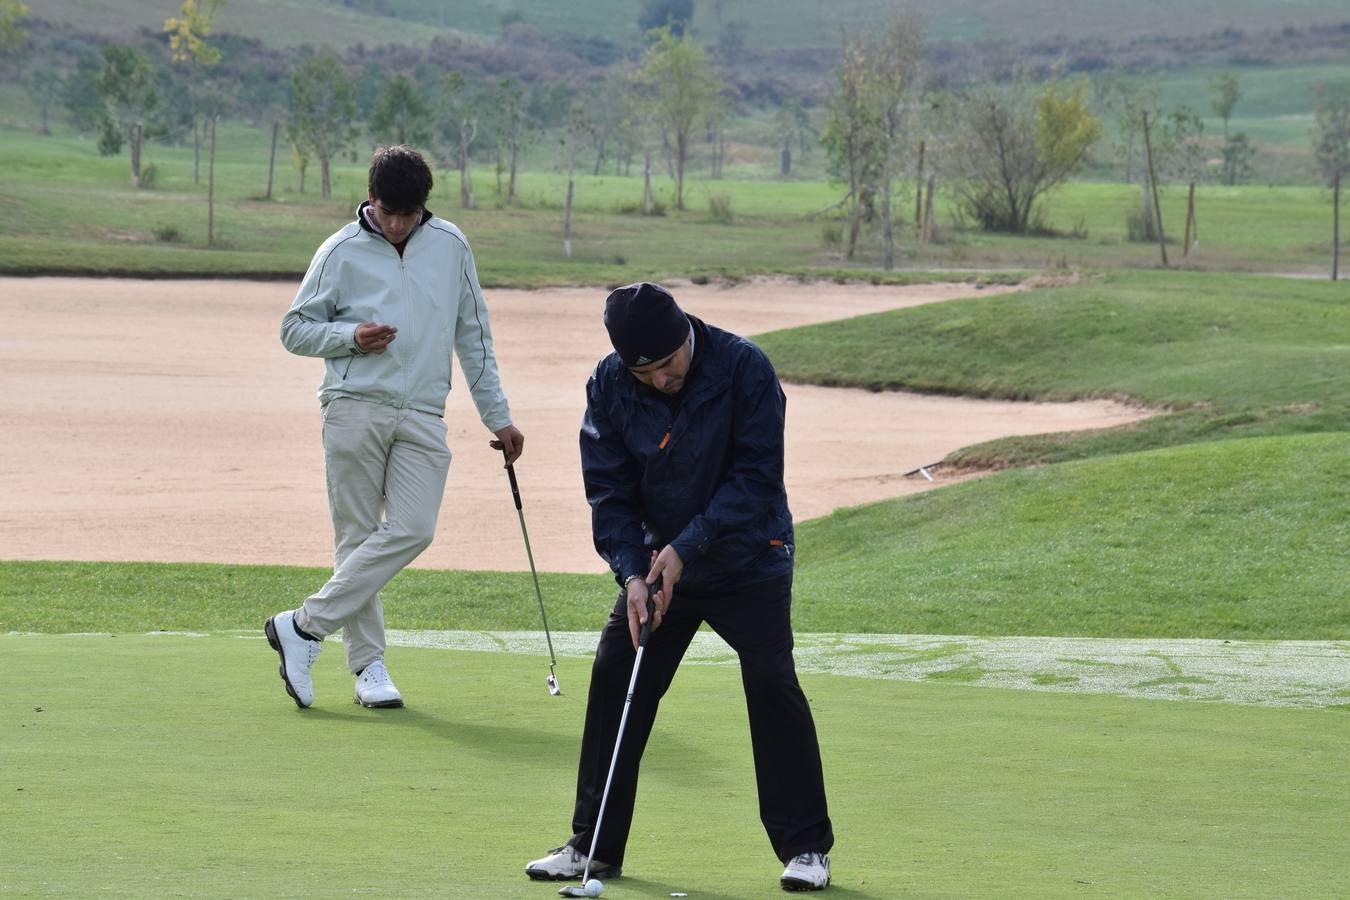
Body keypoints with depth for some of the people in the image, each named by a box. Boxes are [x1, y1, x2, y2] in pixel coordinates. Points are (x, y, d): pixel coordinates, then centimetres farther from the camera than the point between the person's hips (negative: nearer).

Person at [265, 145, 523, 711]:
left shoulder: (451, 246, 10)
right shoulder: (341, 252, 2)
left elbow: (473, 334, 16)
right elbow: (294, 329, 8)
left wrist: (497, 415, 14)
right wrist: (352, 337, -11)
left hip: (422, 416, 2)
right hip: (355, 408, -2)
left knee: (412, 531, -13)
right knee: (358, 536, -3)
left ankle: (304, 626, -8)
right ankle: (368, 664, 3)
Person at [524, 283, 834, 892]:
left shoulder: (744, 367, -22)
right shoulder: (608, 386, -11)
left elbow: (756, 476, -20)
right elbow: (608, 490, -6)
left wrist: (687, 547, -24)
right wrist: (631, 572, -19)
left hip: (749, 560, -4)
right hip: (658, 561, 4)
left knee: (771, 685, -12)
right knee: (614, 680, 1)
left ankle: (806, 847, -1)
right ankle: (593, 846, 12)